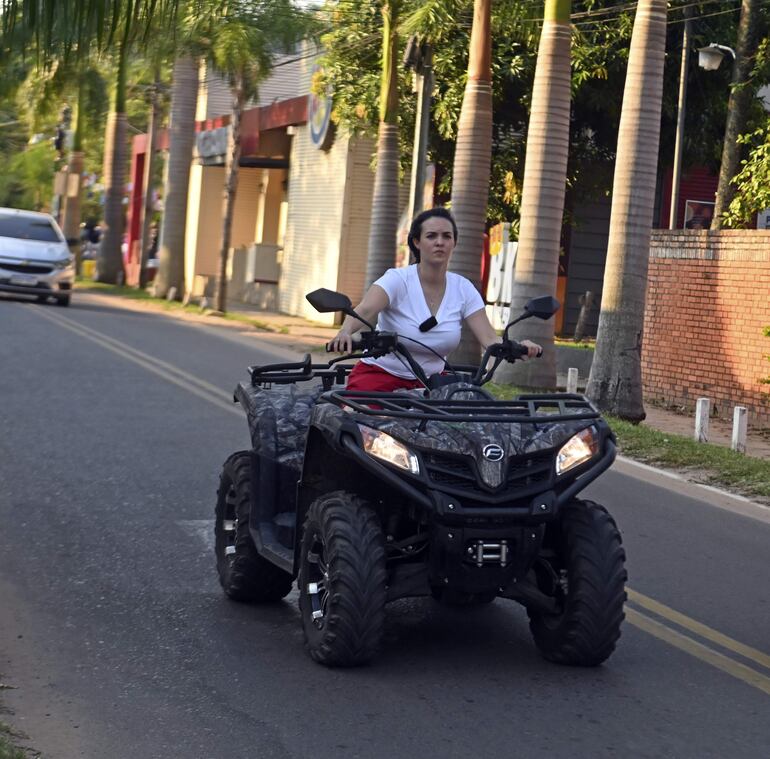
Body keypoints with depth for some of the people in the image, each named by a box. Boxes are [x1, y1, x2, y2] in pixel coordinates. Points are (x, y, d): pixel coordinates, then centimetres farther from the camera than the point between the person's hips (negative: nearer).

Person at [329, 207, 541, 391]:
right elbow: (364, 310, -31)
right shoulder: (397, 280, -14)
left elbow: (489, 337, -10)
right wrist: (345, 332, -55)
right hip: (380, 374, -4)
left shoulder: (463, 289, -2)